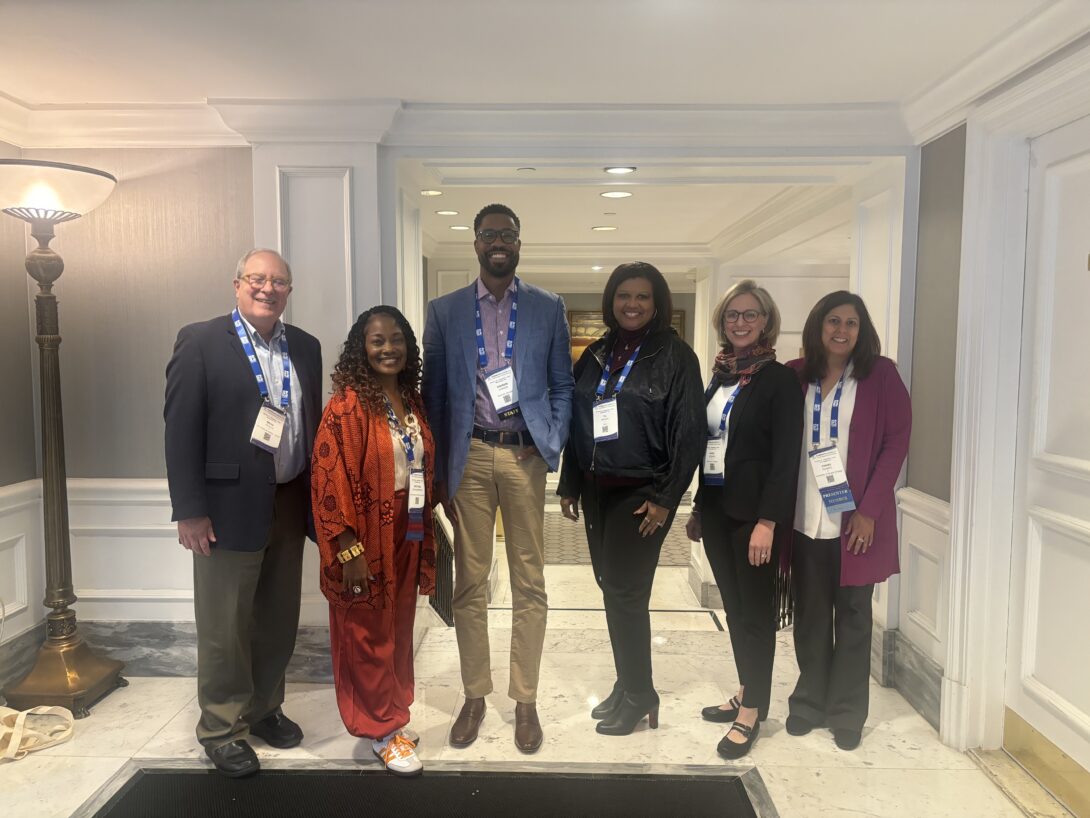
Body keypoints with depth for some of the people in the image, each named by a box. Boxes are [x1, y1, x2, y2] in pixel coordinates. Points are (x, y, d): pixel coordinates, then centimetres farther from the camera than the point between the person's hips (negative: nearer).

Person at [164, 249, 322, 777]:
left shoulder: (306, 347, 9)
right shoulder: (200, 341, -6)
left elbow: (314, 423, 10)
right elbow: (181, 429, -10)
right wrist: (189, 509, -14)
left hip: (290, 506, 5)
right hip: (229, 508, -5)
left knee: (279, 620, 16)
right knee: (225, 626, 8)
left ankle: (263, 709, 35)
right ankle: (221, 727, 26)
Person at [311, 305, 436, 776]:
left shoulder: (412, 401, 7)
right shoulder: (347, 405, -15)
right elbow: (329, 481, -17)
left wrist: (426, 535, 13)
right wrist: (349, 550, -19)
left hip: (406, 538, 7)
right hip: (366, 542, -7)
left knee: (398, 631, 18)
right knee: (368, 636, 9)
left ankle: (392, 715, 35)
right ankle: (382, 730, 25)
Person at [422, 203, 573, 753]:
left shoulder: (548, 308, 6)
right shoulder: (444, 311, 7)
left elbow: (562, 386, 8)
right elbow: (434, 394, 7)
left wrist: (551, 445, -6)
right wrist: (438, 473, 3)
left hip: (523, 455, 0)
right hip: (469, 455, 1)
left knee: (529, 584, 6)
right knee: (469, 583, 8)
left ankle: (525, 700, 21)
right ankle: (474, 696, 25)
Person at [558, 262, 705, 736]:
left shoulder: (675, 356, -6)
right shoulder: (595, 356, 11)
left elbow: (689, 431, -10)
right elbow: (576, 424, 13)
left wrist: (665, 497, -13)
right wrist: (569, 486, 10)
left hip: (642, 493, -6)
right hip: (596, 489, 6)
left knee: (626, 591, -3)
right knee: (612, 588, 12)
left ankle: (638, 695, 16)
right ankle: (628, 685, 27)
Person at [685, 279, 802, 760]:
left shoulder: (779, 379, -8)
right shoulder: (720, 375, 11)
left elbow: (785, 458, -13)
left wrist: (767, 521, -19)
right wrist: (698, 508, 14)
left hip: (752, 512, -7)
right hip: (715, 508, 7)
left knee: (755, 611, 4)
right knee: (734, 607, 15)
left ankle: (752, 711, 17)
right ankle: (747, 693, 30)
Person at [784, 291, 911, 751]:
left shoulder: (880, 374, -2)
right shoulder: (796, 376, 5)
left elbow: (897, 441, -6)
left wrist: (869, 509, -11)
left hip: (855, 518, -2)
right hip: (804, 519, 2)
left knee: (852, 616, 9)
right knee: (809, 614, 11)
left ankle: (847, 713, 22)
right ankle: (809, 702, 26)